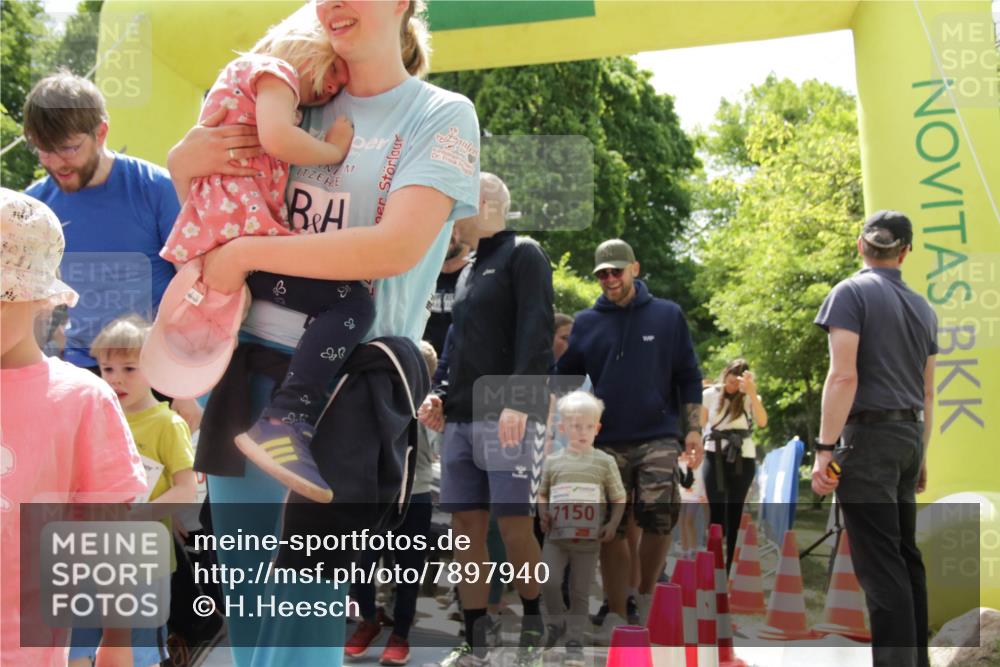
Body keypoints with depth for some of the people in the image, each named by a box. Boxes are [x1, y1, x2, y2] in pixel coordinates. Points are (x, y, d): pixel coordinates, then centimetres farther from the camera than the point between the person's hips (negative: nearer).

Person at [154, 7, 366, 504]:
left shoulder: (241, 73, 30)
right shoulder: (275, 71, 1)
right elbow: (277, 138, -18)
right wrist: (334, 151, -4)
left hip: (203, 240, 11)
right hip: (240, 235, -10)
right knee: (352, 302, -18)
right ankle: (285, 422, -27)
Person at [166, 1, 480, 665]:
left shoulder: (442, 115, -2)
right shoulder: (303, 110, 12)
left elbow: (397, 247, -17)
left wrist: (246, 253, -13)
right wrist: (185, 159, -1)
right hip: (249, 361, 5)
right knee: (247, 606, 12)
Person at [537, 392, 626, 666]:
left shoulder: (605, 462, -1)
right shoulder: (553, 462, 4)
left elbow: (619, 499, 5)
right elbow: (543, 494, 17)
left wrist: (612, 524, -8)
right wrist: (543, 514, 0)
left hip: (588, 540, -1)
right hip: (556, 537, 1)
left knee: (580, 592, 4)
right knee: (548, 582, -12)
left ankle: (575, 642, 17)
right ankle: (557, 621, 16)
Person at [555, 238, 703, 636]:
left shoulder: (668, 316, 6)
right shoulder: (586, 323, 8)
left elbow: (688, 377, 7)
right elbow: (565, 378, 12)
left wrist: (693, 429, 0)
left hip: (659, 438, -2)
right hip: (606, 442, 2)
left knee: (659, 518, -17)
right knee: (611, 530, 2)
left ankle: (647, 592, 7)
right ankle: (616, 615, 13)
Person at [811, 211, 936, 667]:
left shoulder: (851, 292, -7)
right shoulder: (922, 308, 14)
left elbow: (844, 375, -17)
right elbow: (927, 392, 17)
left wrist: (825, 448, -17)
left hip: (869, 435, -7)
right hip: (908, 436, 7)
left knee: (879, 562, -8)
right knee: (905, 554, 15)